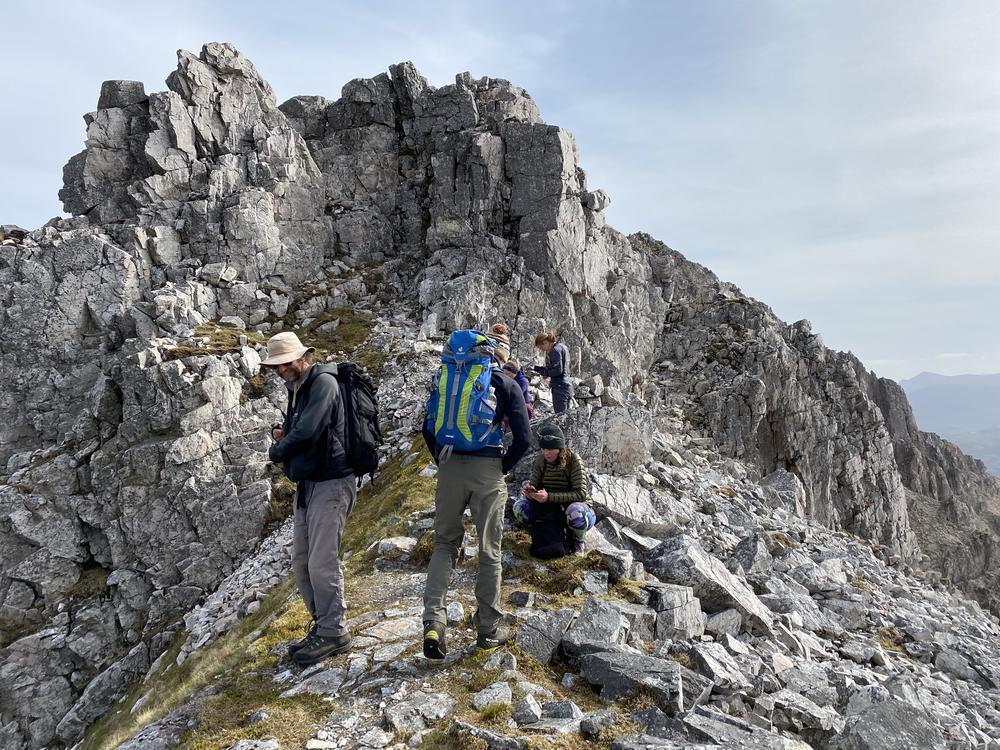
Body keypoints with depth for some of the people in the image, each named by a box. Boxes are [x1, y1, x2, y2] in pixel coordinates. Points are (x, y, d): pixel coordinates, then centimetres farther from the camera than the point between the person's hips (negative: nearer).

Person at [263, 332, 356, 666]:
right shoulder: (297, 389, 16)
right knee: (301, 562, 13)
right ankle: (323, 624, 25)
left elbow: (307, 431, -24)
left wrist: (276, 452, -5)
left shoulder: (323, 382, -13)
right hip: (307, 484, 10)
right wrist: (279, 432, 5)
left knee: (322, 563, -6)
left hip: (330, 482, -10)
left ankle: (333, 632, 9)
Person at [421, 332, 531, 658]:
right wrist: (503, 468, 8)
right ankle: (488, 631, 20)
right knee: (489, 550, 10)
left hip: (450, 466, 2)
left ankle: (433, 621, 0)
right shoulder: (507, 385, 3)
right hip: (488, 471, -2)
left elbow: (428, 428, 9)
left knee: (445, 543, 15)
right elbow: (524, 438, -3)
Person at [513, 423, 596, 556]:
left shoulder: (574, 460, -20)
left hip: (576, 506, -4)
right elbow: (534, 484, -6)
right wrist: (530, 491, -33)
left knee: (576, 514, -40)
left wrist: (549, 497, -37)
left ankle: (578, 541, -5)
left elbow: (581, 493, -27)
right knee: (519, 507, -19)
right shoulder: (540, 461, -7)